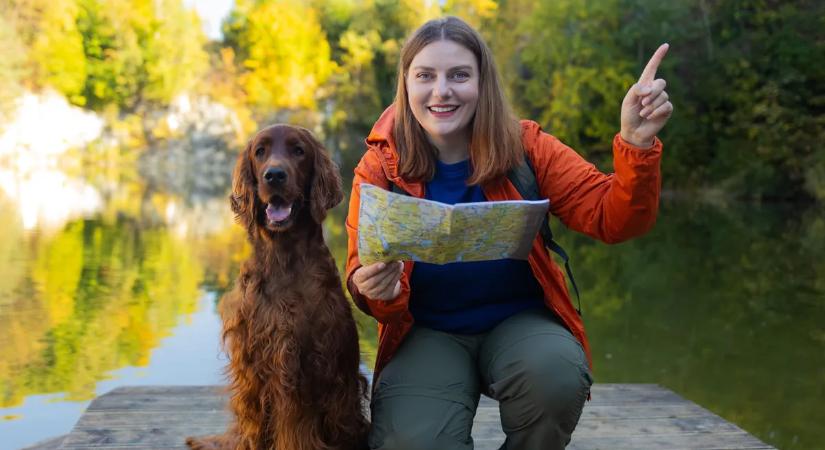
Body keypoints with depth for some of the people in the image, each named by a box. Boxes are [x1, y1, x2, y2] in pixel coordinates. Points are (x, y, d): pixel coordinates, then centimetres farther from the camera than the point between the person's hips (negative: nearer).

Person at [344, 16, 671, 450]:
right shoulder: (379, 167, -6)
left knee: (555, 374, -33)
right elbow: (362, 270, -6)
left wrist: (636, 144, -28)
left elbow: (612, 218, -10)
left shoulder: (524, 147, -6)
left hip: (519, 321, 1)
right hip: (428, 331, 0)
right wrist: (372, 289, -31)